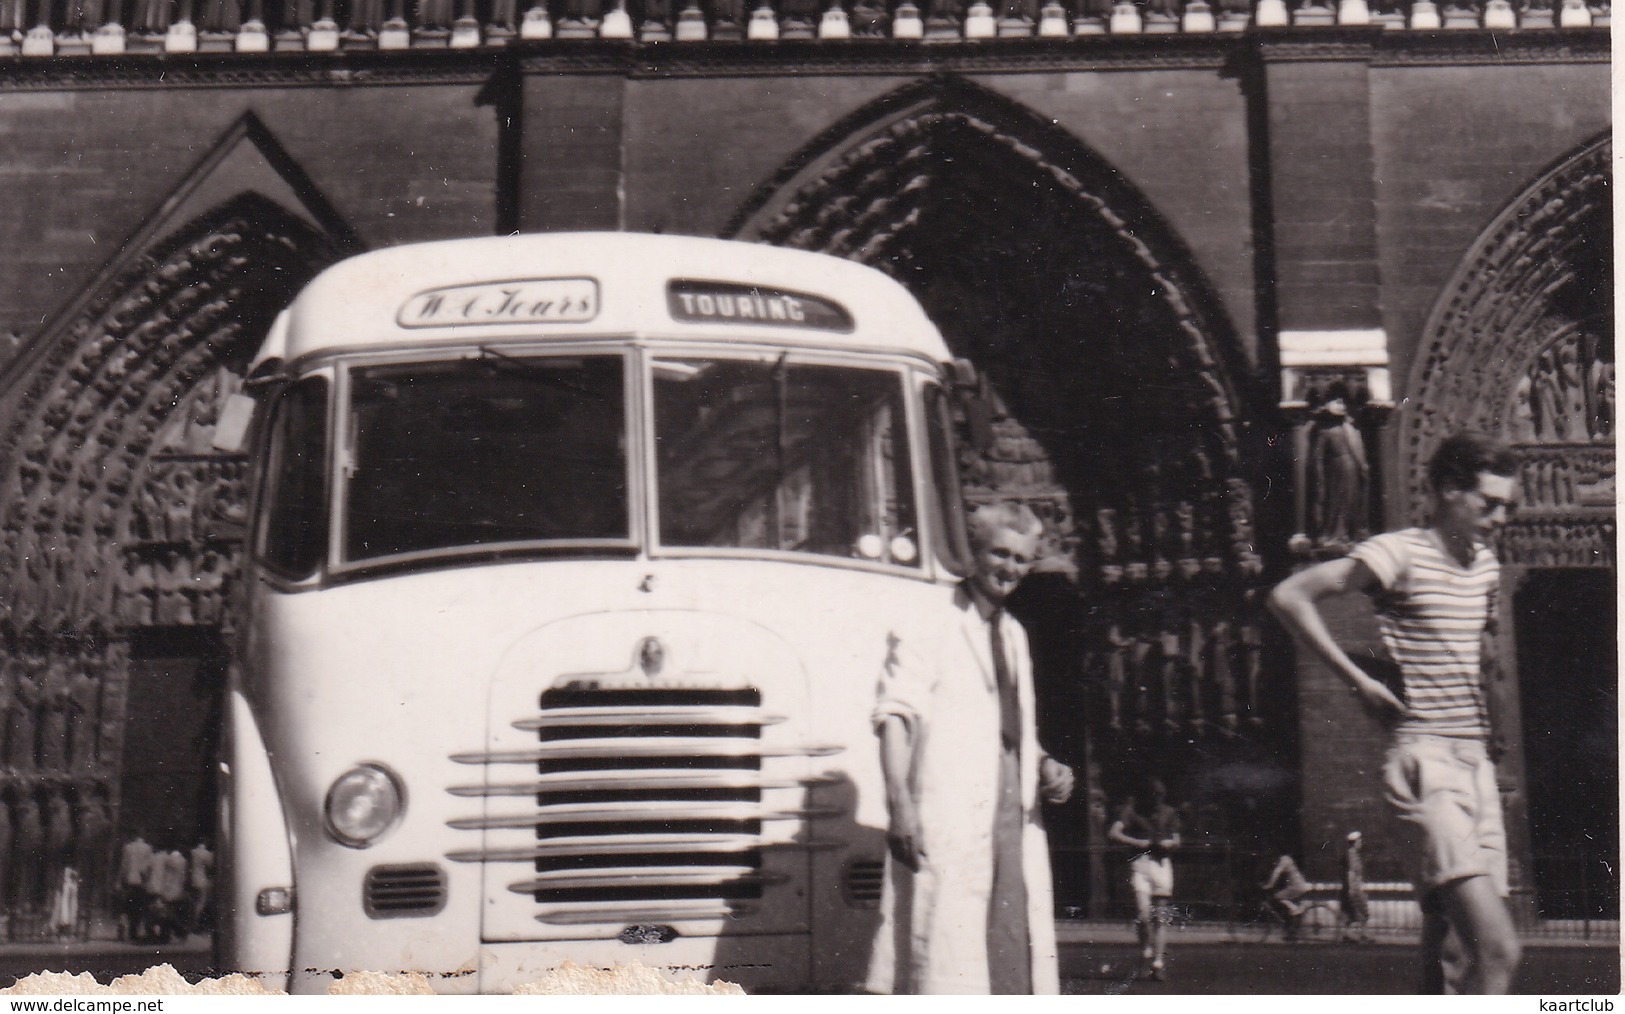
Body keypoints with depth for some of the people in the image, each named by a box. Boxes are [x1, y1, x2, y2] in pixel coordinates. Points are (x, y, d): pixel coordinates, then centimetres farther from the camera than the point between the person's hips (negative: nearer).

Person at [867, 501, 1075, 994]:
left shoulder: (1014, 634, 23)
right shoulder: (928, 624, -2)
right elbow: (895, 713, -12)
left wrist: (1046, 768, 10)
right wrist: (900, 801, -23)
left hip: (1014, 817, 8)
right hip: (947, 819, -8)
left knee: (1010, 951, 7)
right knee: (945, 959, -12)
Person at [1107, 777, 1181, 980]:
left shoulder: (1169, 813, 11)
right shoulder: (1132, 810, 0)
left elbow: (1176, 840, 16)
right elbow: (1113, 834, -10)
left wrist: (1169, 843, -6)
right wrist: (1138, 843, -18)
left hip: (1162, 863, 3)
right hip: (1140, 863, -3)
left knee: (1161, 915, -2)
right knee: (1144, 912, -13)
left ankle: (1158, 962, 1)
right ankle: (1146, 950, 13)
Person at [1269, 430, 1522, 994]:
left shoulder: (1487, 564, 16)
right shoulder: (1402, 555, -8)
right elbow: (1288, 597, -13)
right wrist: (1357, 680, -11)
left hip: (1477, 762, 8)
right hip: (1426, 762, -8)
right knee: (1498, 949, -20)